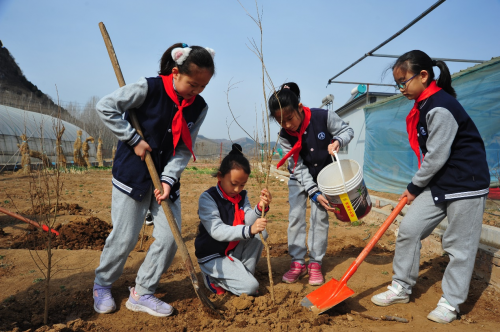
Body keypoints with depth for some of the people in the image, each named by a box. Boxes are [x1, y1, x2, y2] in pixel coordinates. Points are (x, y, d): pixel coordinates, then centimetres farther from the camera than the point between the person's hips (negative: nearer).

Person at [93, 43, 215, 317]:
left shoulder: (199, 107, -2)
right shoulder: (148, 89, -15)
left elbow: (185, 148, -3)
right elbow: (105, 107, -13)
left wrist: (169, 179, -16)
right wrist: (134, 139, -16)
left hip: (166, 177, 5)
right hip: (132, 173, -4)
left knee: (170, 237, -1)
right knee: (124, 237, 1)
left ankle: (141, 294, 18)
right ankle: (102, 285, 31)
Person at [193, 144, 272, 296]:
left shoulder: (242, 196, 3)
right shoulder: (208, 198, -18)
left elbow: (248, 221, -12)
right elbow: (217, 231, -29)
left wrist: (260, 208, -32)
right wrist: (249, 230, -42)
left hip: (234, 251, 7)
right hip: (212, 257, -6)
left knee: (261, 232, -15)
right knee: (250, 287, -19)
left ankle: (243, 273, -1)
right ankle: (214, 278, 4)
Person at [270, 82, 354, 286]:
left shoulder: (323, 117, -25)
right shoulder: (285, 137, -20)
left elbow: (347, 130, -9)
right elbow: (299, 169, -19)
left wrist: (338, 141, -32)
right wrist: (314, 193, -24)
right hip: (299, 179, 1)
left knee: (320, 217, -3)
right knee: (296, 216, -4)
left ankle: (315, 263, 9)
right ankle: (297, 262, 7)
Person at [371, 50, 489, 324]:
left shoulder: (441, 107, -21)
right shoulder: (422, 107, 8)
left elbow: (436, 156, -20)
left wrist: (414, 187, -8)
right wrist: (416, 187, 10)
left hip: (467, 183, -9)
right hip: (438, 183, 9)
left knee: (459, 245, 3)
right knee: (409, 229, 4)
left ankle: (450, 303, 19)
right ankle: (401, 288, 17)